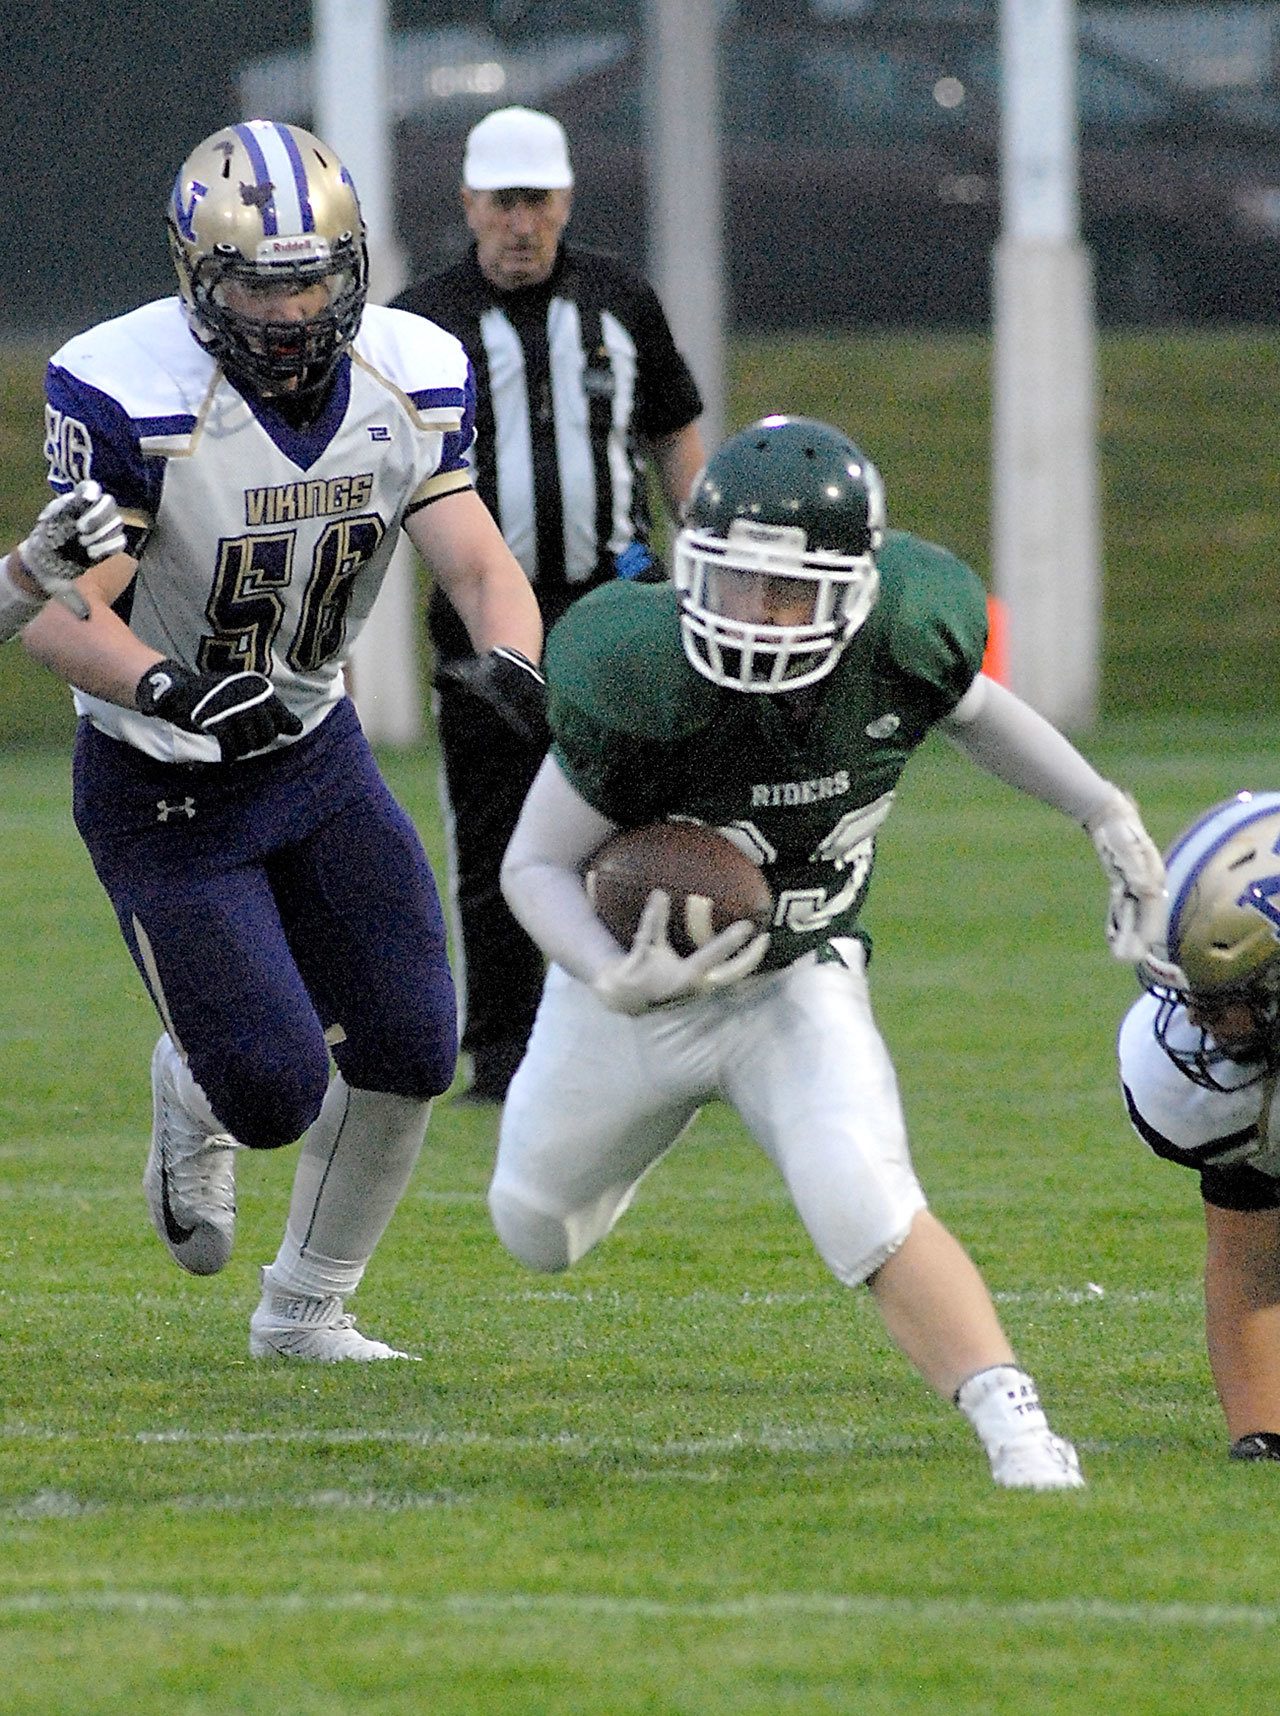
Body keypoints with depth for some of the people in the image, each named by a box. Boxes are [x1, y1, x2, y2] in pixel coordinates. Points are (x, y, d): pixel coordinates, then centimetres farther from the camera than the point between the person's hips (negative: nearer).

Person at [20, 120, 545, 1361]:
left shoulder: (409, 379, -8)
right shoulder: (131, 396, -25)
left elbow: (476, 563, -10)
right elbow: (58, 611, -24)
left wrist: (520, 663, -33)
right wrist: (173, 688, -43)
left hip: (314, 748, 5)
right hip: (159, 785, -5)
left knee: (407, 1054, -1)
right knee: (276, 1092, -11)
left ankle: (306, 1309, 22)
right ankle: (190, 1095, 28)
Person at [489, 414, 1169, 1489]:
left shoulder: (906, 635, -24)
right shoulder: (645, 684, -34)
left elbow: (969, 706, 4)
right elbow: (537, 864, -20)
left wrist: (1106, 814, -5)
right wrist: (617, 982, -37)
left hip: (801, 988, 0)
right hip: (639, 978, 0)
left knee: (868, 1210, -28)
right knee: (539, 1235, 24)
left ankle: (1016, 1428, -25)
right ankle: (650, 1117, 56)